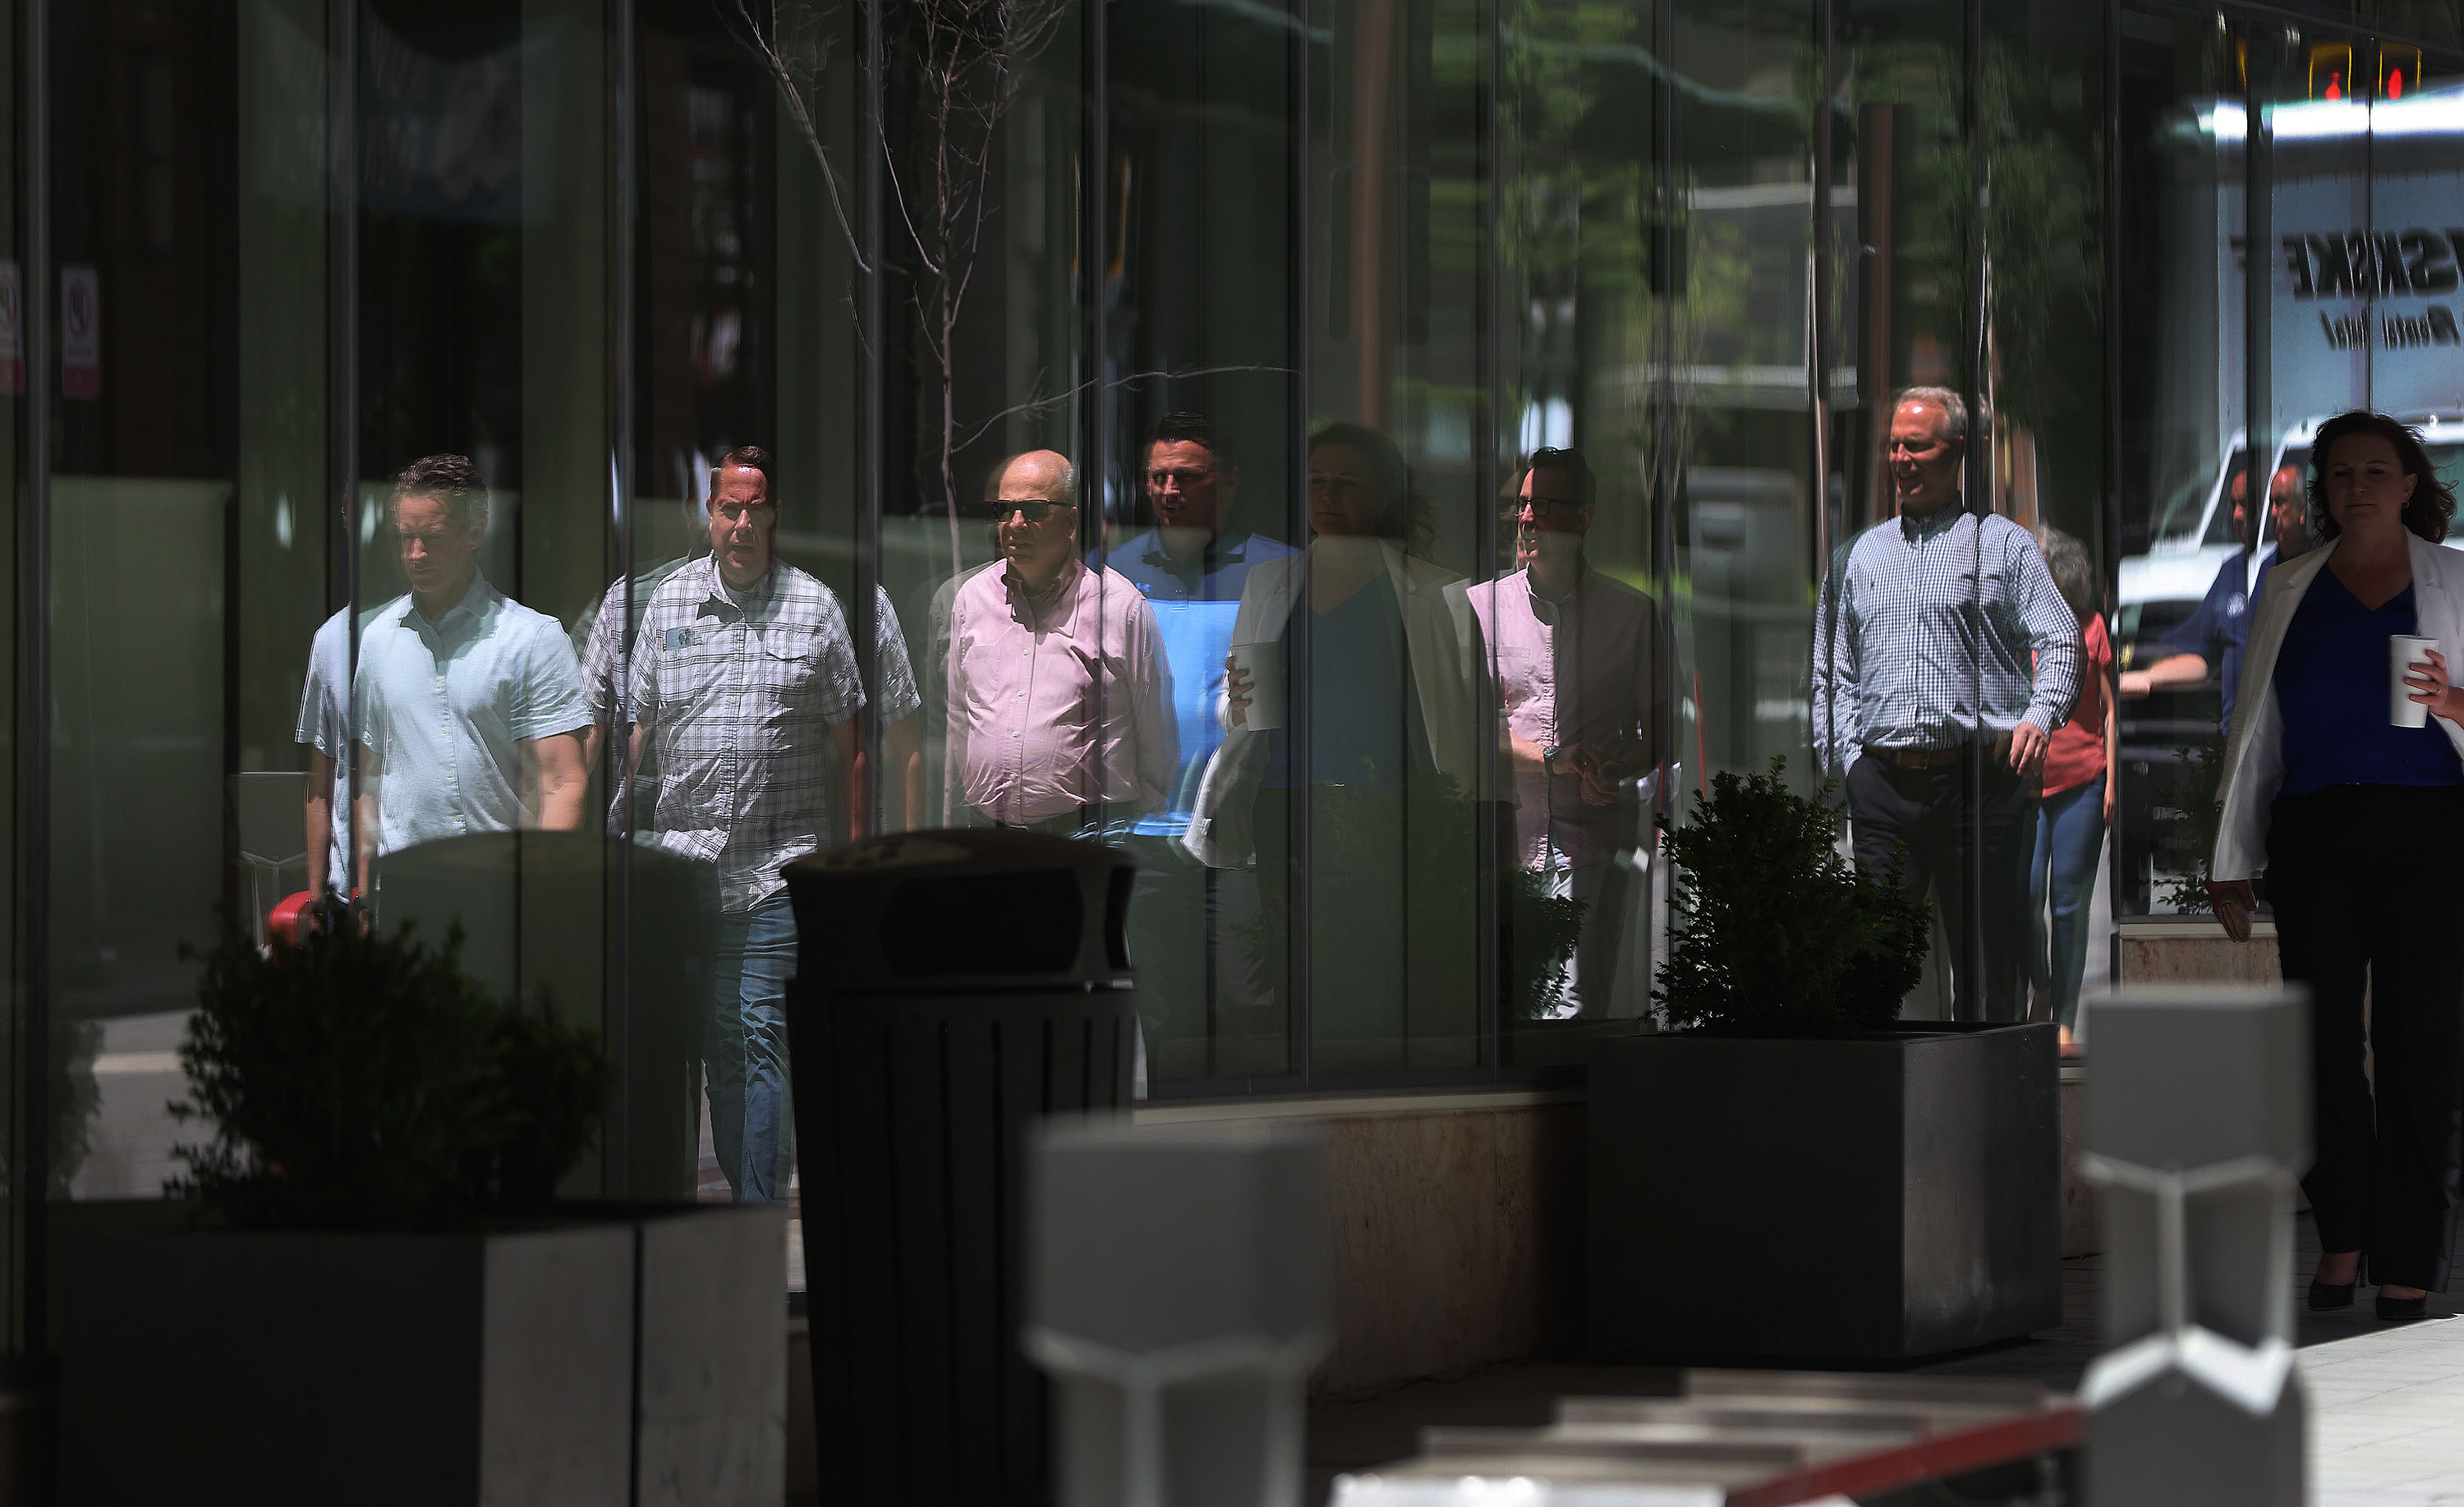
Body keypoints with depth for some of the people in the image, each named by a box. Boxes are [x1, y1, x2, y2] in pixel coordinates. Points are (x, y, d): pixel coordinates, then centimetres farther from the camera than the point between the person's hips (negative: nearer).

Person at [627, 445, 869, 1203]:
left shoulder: (814, 608, 3)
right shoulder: (667, 602, 9)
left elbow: (847, 741, 6)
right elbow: (637, 726, 12)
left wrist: (856, 849, 2)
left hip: (781, 866, -3)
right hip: (681, 856, 3)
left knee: (760, 1034, -8)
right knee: (712, 1039, 6)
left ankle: (758, 1206, -8)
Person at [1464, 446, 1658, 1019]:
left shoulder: (1633, 612, 7)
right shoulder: (1483, 605, 9)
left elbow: (1660, 732, 9)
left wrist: (1616, 770, -13)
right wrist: (1553, 760, -12)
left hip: (1592, 839, -1)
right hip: (1505, 837, 1)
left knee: (1576, 1005, -9)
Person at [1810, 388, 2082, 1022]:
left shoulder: (2003, 543, 7)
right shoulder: (1860, 554, 18)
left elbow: (2059, 641, -2)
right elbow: (1831, 670, 19)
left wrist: (2039, 715, -20)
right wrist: (1844, 756, 5)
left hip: (1981, 779, -3)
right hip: (1883, 780, 3)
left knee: (1988, 958, -2)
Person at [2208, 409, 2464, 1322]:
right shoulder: (2289, 593, 16)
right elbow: (2255, 731, 17)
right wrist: (2232, 861, 14)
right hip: (2314, 836, 2)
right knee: (2323, 1043, -3)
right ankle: (2341, 1236, 14)